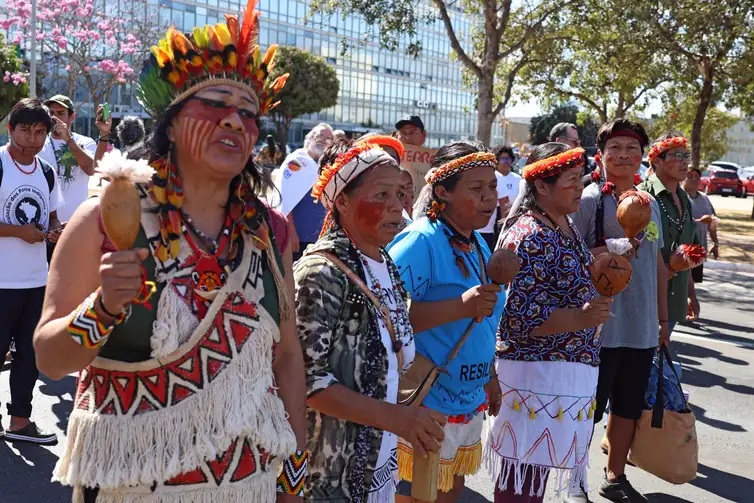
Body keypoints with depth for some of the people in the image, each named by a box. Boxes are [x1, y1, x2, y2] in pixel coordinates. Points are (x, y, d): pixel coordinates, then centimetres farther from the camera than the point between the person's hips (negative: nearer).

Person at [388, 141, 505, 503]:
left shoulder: (478, 243, 8)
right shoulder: (420, 241, -20)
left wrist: (490, 379, 20)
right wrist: (461, 306, -33)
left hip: (470, 402, 9)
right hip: (428, 406, -9)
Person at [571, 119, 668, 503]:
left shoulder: (651, 204, 10)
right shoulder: (588, 199, -9)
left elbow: (658, 262, 17)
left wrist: (662, 318, 18)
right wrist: (608, 250, -25)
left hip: (642, 328, 6)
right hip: (599, 327, -6)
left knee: (629, 408, 17)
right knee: (586, 410, 5)